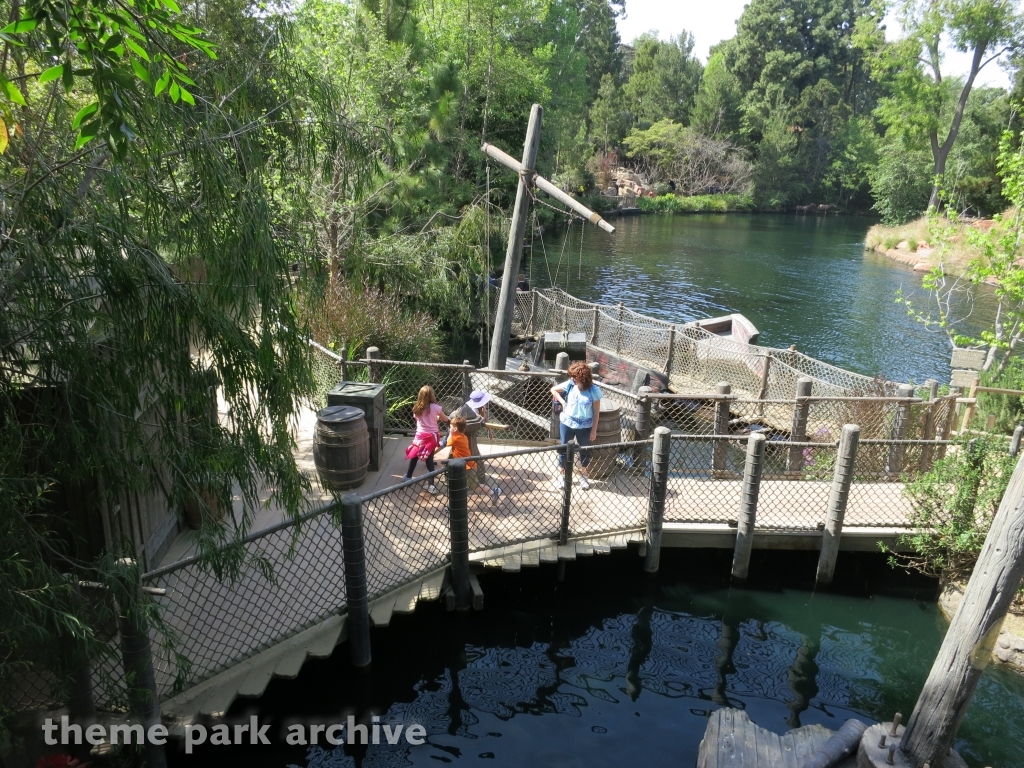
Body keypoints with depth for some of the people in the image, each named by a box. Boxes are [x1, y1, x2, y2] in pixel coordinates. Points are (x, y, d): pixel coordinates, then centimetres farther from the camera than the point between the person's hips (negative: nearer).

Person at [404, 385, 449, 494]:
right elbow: (445, 419, 1)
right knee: (429, 460, 1)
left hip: (420, 435, 2)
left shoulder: (417, 408, -3)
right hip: (432, 436, -2)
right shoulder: (435, 407, -11)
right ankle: (431, 485, -1)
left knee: (414, 456, 20)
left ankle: (408, 477, 35)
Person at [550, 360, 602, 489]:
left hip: (585, 426, -1)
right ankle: (563, 475, 33)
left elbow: (596, 412, -10)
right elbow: (553, 390, 5)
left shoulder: (594, 390, -18)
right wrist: (562, 402, -7)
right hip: (567, 423, 1)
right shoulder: (569, 385, -13)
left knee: (585, 450, 16)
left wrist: (594, 430, -8)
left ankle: (583, 475, 39)